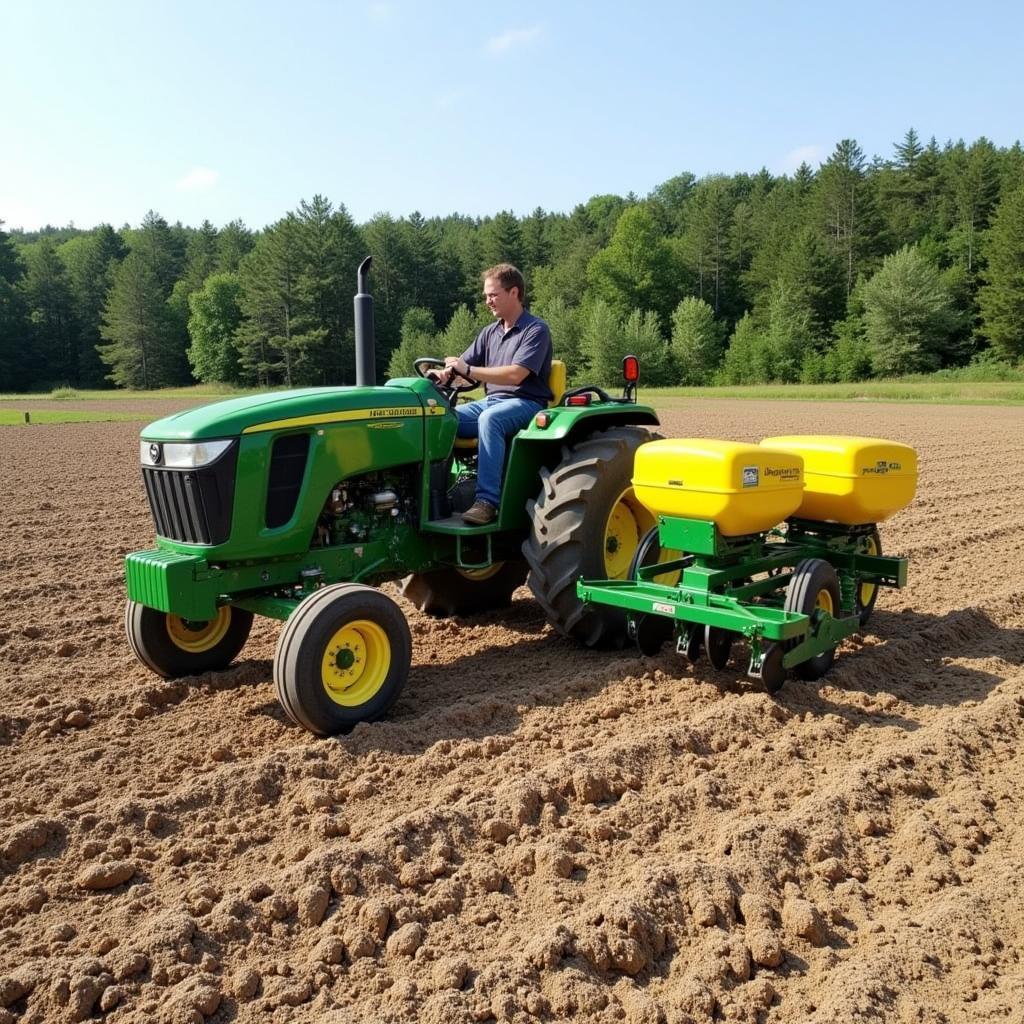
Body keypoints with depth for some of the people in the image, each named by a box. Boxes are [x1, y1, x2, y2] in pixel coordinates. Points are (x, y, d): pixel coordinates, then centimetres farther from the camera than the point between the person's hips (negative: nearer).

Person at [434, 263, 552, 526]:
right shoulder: (490, 332, 17)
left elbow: (515, 374, -18)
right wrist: (446, 372, -13)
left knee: (489, 419, -39)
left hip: (526, 403, -6)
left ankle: (487, 501, -40)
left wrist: (468, 370, -23)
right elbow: (461, 365, 12)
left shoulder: (536, 330, -5)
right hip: (490, 401, 7)